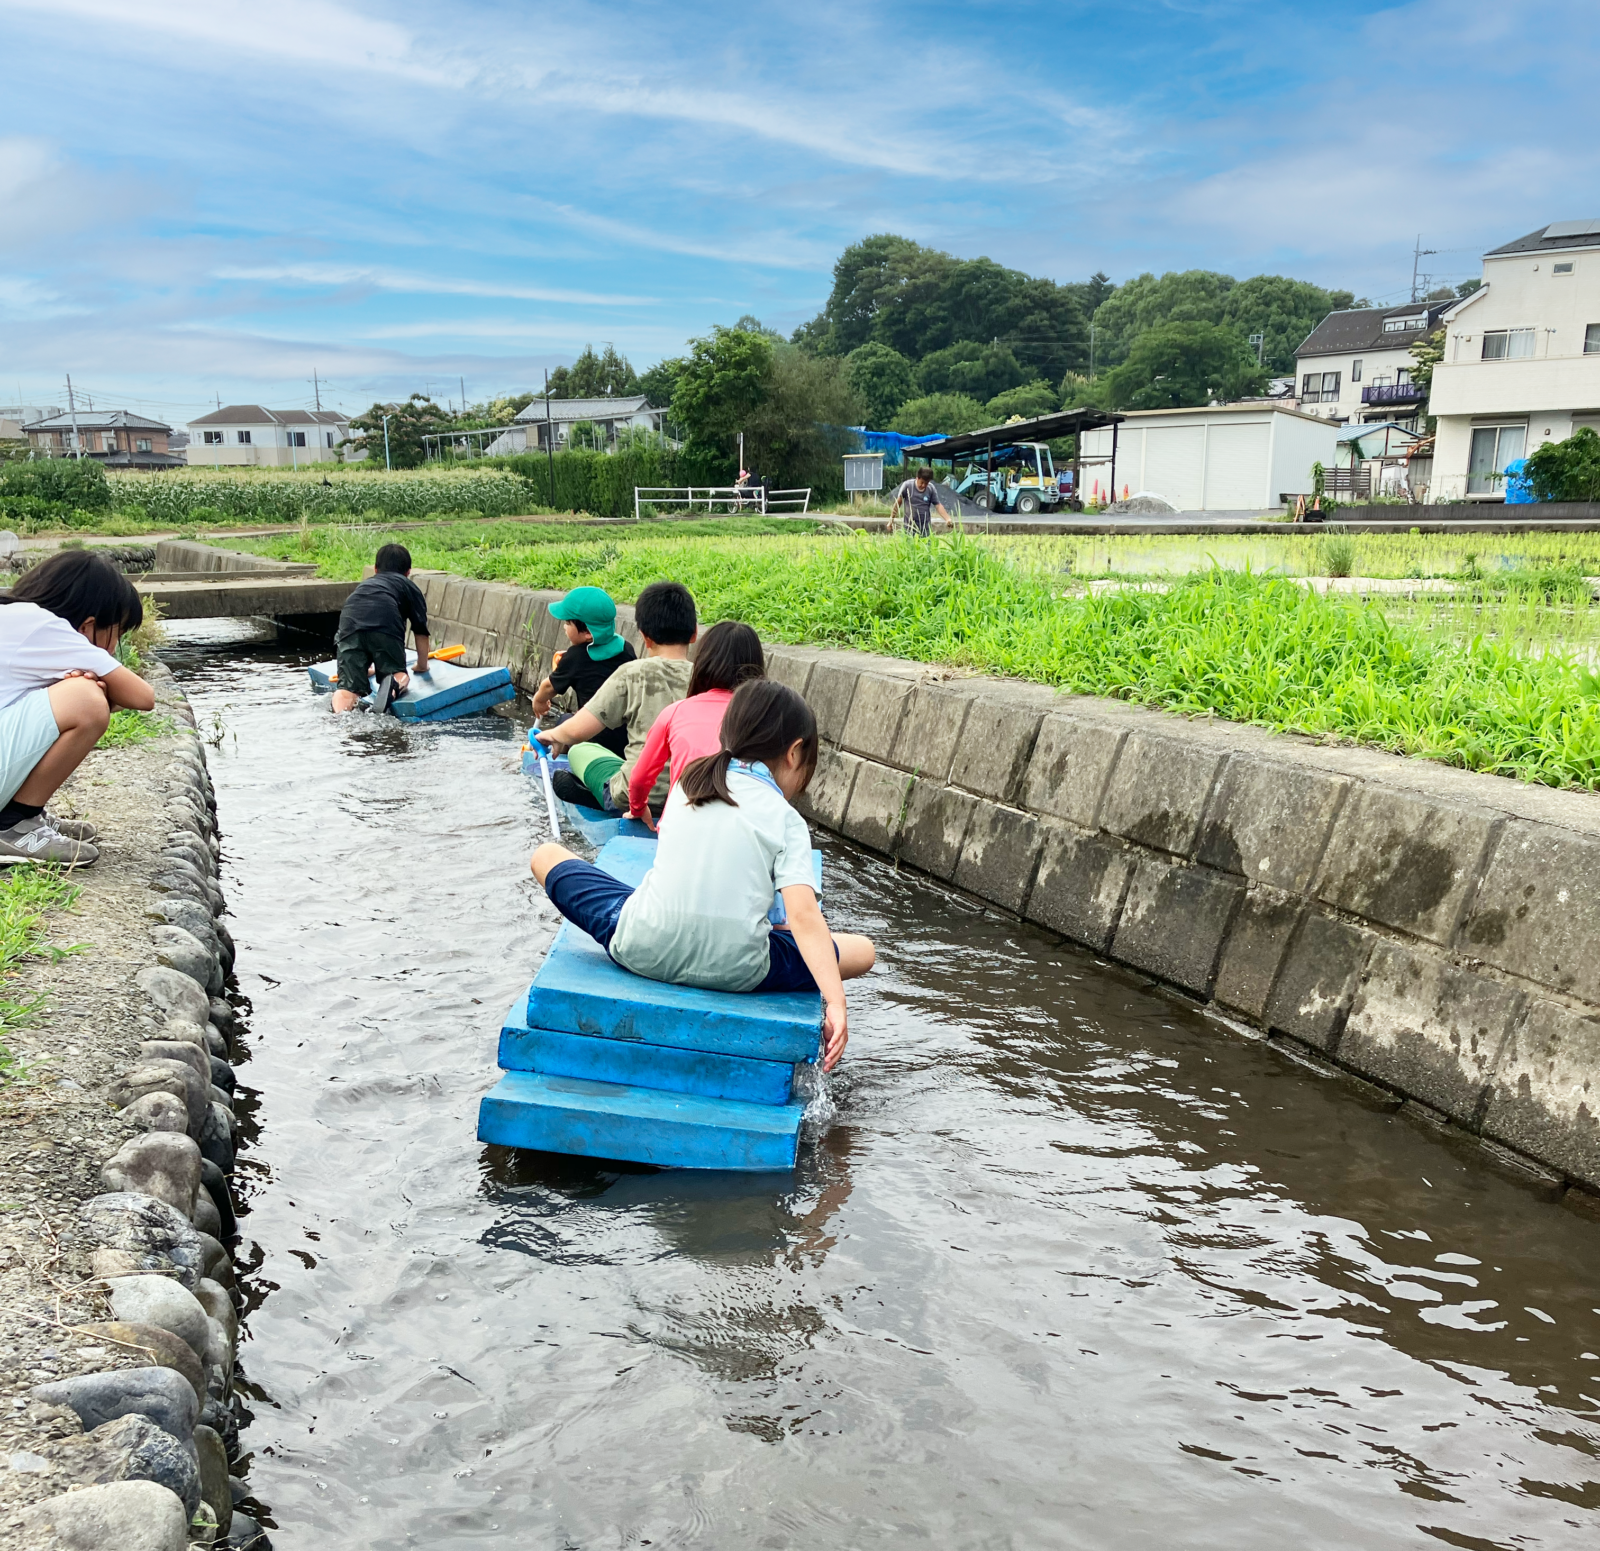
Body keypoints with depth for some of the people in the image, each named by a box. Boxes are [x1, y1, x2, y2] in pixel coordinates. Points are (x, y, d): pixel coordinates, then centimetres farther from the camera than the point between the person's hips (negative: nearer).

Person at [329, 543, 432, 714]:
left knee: (349, 685, -2)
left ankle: (339, 714, -34)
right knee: (399, 674, 15)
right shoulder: (410, 586, 31)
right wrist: (422, 666, 42)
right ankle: (393, 684, -20)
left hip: (349, 625, 3)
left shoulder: (363, 585, 43)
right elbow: (421, 632, 28)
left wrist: (365, 667, 58)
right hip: (386, 628, -2)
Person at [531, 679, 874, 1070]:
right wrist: (836, 1003, -15)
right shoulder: (787, 821, 2)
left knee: (547, 856, 24)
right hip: (734, 971, -2)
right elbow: (804, 917, -11)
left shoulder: (689, 782, 14)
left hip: (642, 950, 2)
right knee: (863, 951, 17)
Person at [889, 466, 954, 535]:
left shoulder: (931, 489, -1)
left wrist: (948, 519, -14)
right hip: (909, 528, -1)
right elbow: (898, 503, 1)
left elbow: (938, 505, 1)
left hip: (925, 529, 1)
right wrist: (891, 520, 5)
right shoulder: (907, 486, -6)